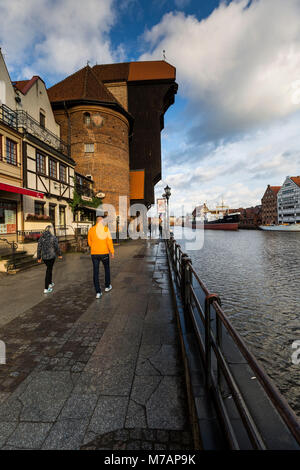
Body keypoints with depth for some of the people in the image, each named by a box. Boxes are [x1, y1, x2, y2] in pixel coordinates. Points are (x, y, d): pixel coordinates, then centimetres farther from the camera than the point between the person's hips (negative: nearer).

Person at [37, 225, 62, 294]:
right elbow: (57, 247, -7)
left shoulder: (41, 237, 1)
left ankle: (50, 283, 38)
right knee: (49, 271, 2)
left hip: (44, 256, 5)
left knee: (49, 269, 25)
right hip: (51, 256, -5)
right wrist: (59, 254, 8)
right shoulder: (53, 237, -12)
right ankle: (46, 289, 5)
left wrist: (39, 258, 11)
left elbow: (39, 248, 3)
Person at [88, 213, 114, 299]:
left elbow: (89, 242, 13)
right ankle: (107, 286, 33)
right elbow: (109, 241, -12)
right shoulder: (105, 229, -8)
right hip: (104, 253, -2)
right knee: (107, 269, 20)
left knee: (95, 272, 5)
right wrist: (112, 252, -2)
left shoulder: (91, 230, 3)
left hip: (94, 253, 2)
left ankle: (98, 292, 5)